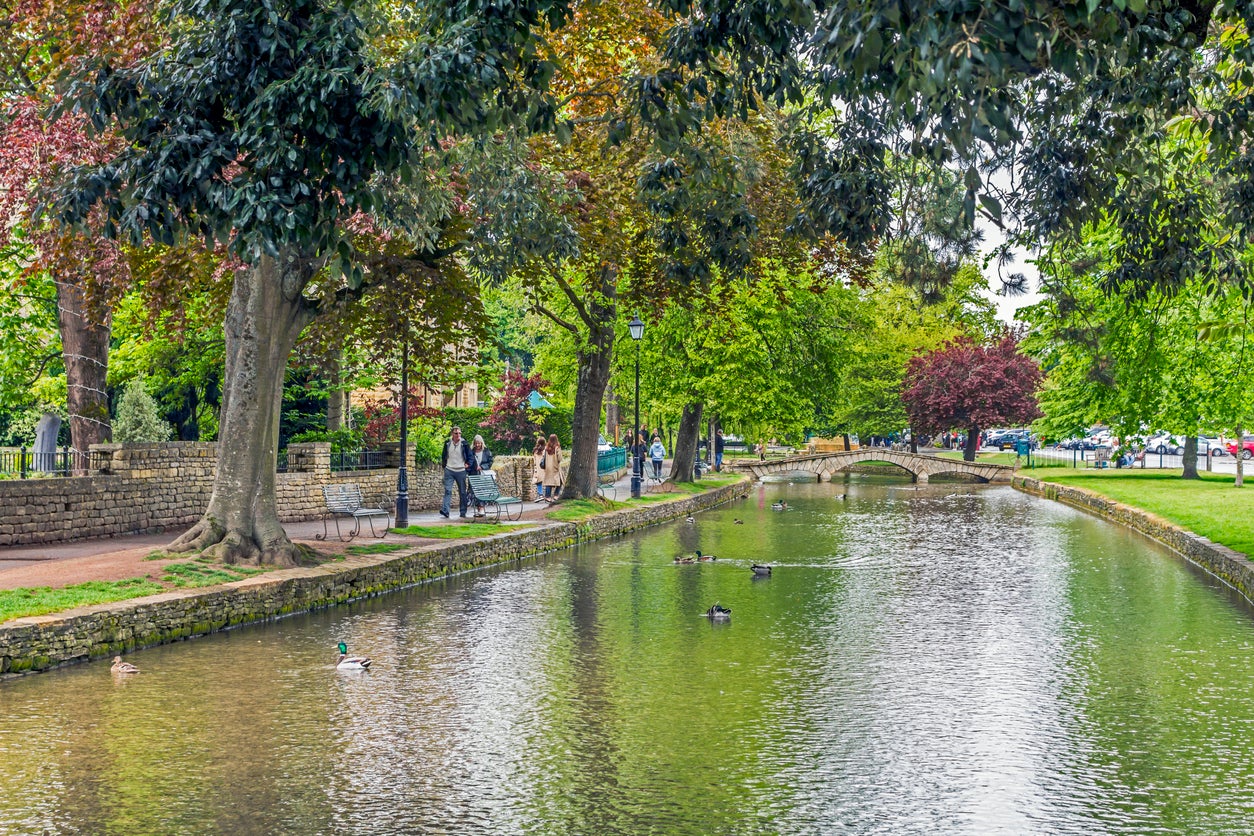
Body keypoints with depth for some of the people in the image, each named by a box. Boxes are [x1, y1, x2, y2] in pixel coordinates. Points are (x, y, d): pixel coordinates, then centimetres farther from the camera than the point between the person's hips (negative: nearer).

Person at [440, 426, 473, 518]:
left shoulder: (464, 444, -2)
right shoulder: (447, 443, 5)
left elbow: (470, 456, 6)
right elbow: (443, 455, 18)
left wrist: (467, 464, -4)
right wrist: (444, 464, 9)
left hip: (461, 471, 0)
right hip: (449, 470, 0)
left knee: (462, 492, 6)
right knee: (447, 490, -11)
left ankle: (463, 512, 14)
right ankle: (445, 511, -19)